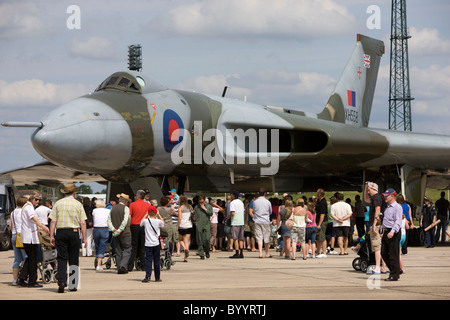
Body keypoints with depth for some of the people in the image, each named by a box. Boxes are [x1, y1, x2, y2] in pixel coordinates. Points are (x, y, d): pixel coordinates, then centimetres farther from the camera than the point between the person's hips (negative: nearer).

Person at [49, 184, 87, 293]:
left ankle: (61, 282, -17)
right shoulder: (78, 204, 4)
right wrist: (84, 238, 4)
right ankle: (73, 285, 8)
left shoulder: (58, 203, 5)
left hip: (60, 232, 0)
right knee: (73, 260, 7)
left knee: (62, 259, 0)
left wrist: (52, 236, 2)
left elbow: (53, 221, -1)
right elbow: (83, 223, 0)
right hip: (74, 232, 0)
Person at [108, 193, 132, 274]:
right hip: (125, 233, -5)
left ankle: (119, 268, 8)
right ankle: (123, 266, -15)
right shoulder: (125, 208, -7)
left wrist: (113, 229, -7)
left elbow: (109, 221, 2)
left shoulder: (113, 208, 9)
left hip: (116, 234, 5)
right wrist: (119, 230, -14)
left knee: (118, 251, 10)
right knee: (127, 250, 0)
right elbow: (125, 221, -16)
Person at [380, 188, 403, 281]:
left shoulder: (397, 207, -11)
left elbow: (398, 221, -21)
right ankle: (396, 270, 19)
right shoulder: (388, 207, 19)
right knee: (384, 253, 9)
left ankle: (394, 275, 0)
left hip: (394, 233, -10)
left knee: (393, 254, -6)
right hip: (386, 232, 10)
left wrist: (392, 231, -31)